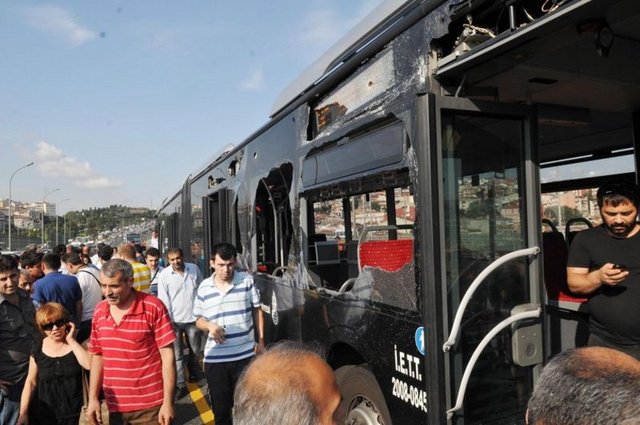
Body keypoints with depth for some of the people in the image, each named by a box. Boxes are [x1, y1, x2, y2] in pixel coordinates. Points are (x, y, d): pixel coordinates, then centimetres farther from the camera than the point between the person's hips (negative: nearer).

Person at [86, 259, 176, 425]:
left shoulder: (154, 307, -14)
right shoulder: (99, 311, 2)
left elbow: (168, 356, -13)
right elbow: (97, 356, 10)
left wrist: (168, 402, -13)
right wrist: (93, 398, 7)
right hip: (115, 406, 5)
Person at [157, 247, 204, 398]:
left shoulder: (194, 269, -1)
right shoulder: (164, 275, -8)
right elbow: (163, 299, -7)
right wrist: (168, 320, -11)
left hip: (193, 318, 2)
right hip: (175, 320, -2)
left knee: (195, 350, 17)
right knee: (176, 354, 1)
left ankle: (193, 372, 44)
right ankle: (180, 384, 12)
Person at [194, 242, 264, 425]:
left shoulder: (247, 280, -3)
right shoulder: (204, 287, 0)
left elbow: (257, 311, 6)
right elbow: (199, 320, 9)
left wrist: (261, 341, 3)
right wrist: (209, 326, -13)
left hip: (245, 355, -1)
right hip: (215, 358, 1)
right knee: (220, 408, 15)